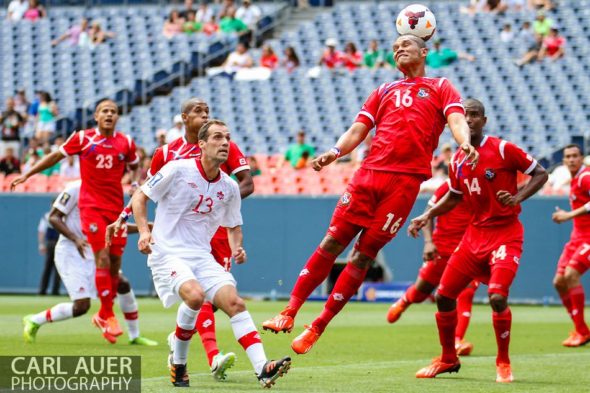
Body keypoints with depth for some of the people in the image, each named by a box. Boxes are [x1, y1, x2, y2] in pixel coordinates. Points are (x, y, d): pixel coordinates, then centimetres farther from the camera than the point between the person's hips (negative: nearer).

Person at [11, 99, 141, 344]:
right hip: (91, 206, -3)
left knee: (115, 263, 3)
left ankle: (102, 315, 18)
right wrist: (27, 174, 9)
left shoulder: (125, 143, 6)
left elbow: (135, 167, 25)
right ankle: (108, 315, -7)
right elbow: (56, 156, 9)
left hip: (116, 208, 3)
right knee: (103, 258, -15)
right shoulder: (83, 138, 0)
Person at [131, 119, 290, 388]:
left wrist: (236, 248, 1)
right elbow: (139, 197, 1)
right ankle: (178, 361, -9)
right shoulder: (178, 170, -7)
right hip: (167, 252, -5)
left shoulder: (229, 187, 7)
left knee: (234, 302, -14)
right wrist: (144, 231, -14)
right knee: (195, 294, -31)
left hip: (202, 256, 5)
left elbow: (234, 226, 22)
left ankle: (262, 369, -21)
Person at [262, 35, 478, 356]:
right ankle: (290, 312, -1)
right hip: (368, 173, 3)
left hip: (406, 180, -3)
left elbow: (457, 120, -2)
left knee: (364, 254, -4)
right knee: (332, 241, -5)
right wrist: (335, 152, -3)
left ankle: (317, 328, 2)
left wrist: (465, 143, -24)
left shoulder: (440, 88, 15)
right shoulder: (384, 91, 24)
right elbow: (357, 130, 18)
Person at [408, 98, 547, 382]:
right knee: (444, 295, 2)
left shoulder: (503, 149, -10)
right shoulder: (457, 161, 7)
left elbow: (540, 174, -6)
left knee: (497, 296, -23)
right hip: (475, 233, 6)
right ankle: (448, 359, 23)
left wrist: (518, 198, -20)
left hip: (506, 233, -6)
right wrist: (427, 216, 12)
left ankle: (503, 363, -1)